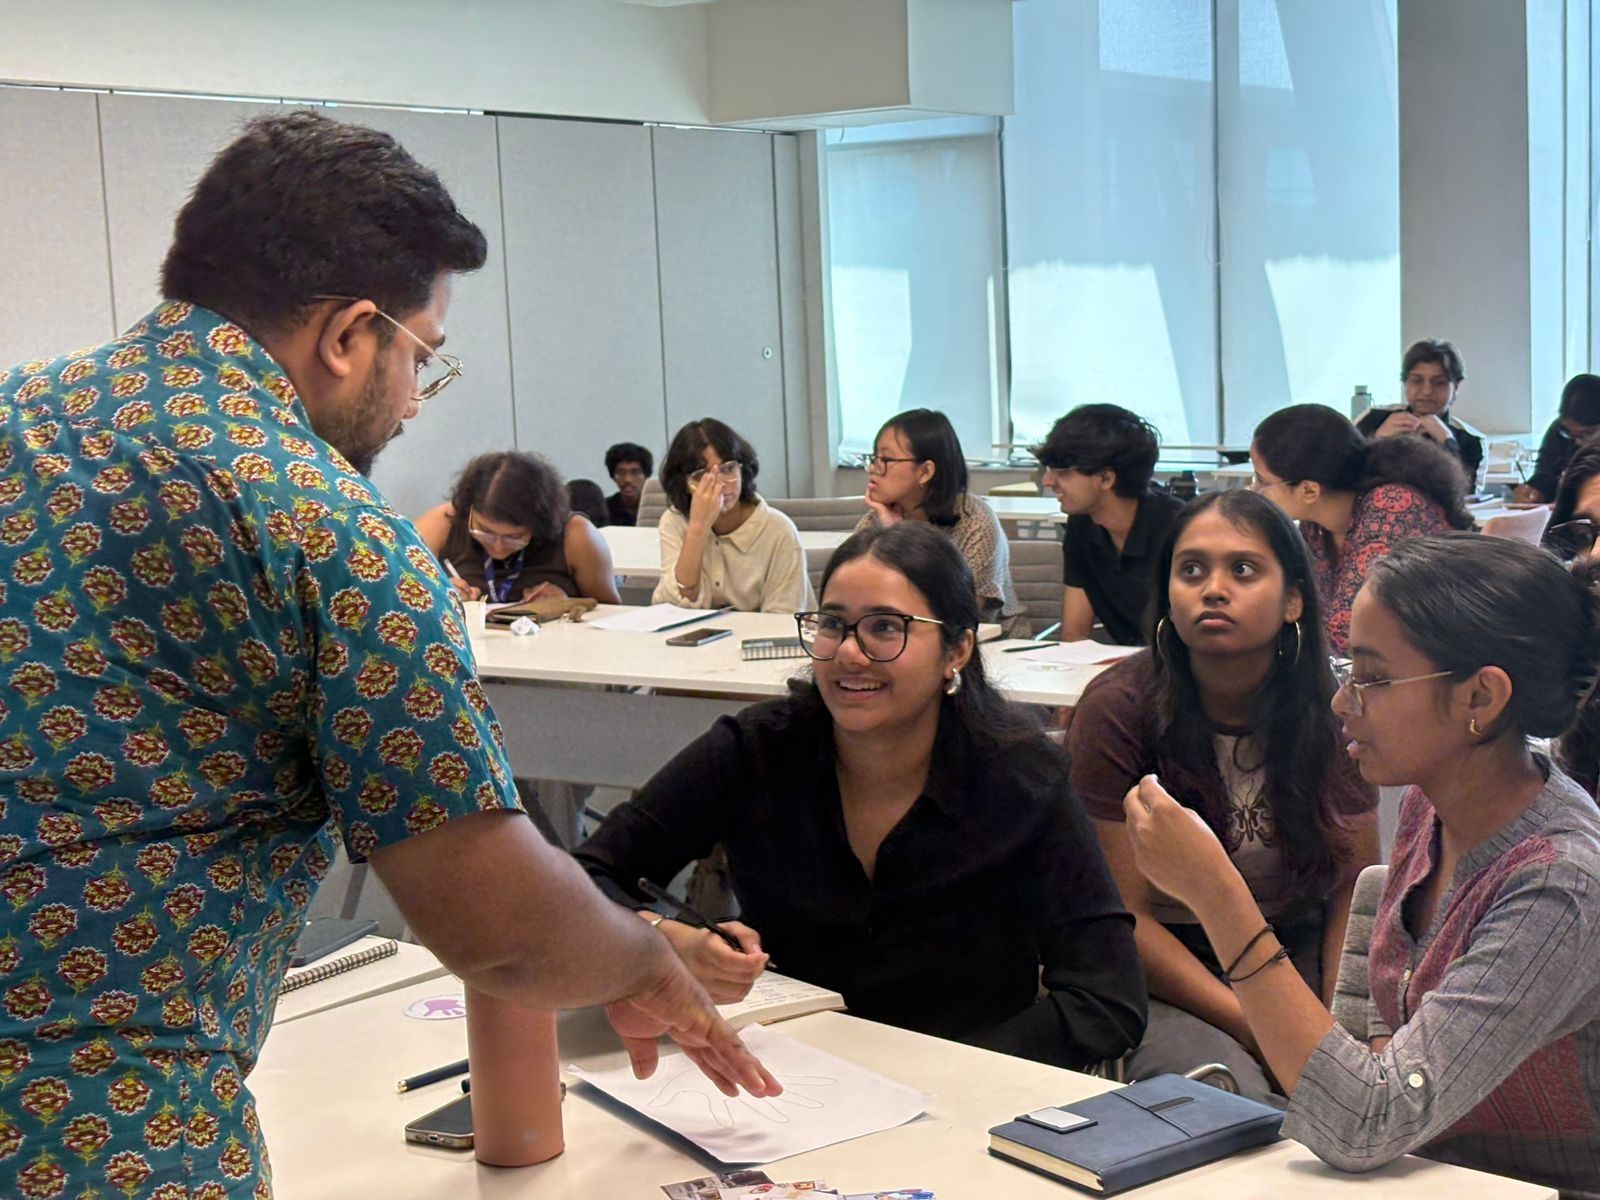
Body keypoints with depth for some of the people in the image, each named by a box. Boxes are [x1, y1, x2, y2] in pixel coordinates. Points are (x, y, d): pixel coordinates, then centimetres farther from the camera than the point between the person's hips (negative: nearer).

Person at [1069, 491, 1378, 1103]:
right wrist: (1250, 1026, -20)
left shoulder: (1333, 713, -1)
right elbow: (1122, 915, -12)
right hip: (1162, 979, -3)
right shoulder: (1118, 709, -12)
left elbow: (1354, 890, 3)